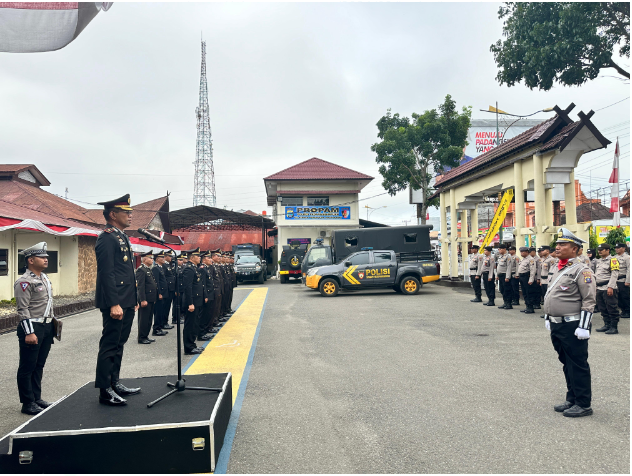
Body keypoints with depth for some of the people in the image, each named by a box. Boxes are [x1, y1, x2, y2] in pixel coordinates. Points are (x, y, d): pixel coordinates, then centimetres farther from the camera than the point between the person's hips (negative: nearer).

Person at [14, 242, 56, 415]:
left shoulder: (44, 278, 13)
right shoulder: (24, 282, -13)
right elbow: (23, 310, -17)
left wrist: (52, 323, 19)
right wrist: (29, 333, -20)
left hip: (47, 327, 8)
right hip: (32, 328, -8)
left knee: (39, 365, 16)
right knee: (27, 367, 3)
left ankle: (36, 398, 26)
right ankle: (28, 403, 11)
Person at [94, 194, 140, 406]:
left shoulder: (122, 237, 18)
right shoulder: (107, 238, -12)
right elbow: (106, 273, -19)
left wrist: (134, 300, 20)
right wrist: (114, 304, -23)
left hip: (127, 303, 10)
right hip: (116, 303, -10)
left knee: (118, 345, 16)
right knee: (110, 345, -2)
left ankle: (115, 384, 26)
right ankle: (105, 391, 7)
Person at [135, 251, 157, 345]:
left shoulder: (149, 270, 17)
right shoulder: (141, 270, -13)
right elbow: (140, 286, -19)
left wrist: (154, 298, 19)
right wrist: (143, 300, -23)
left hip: (151, 300, 10)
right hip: (145, 300, -10)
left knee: (149, 319, 14)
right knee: (144, 319, -2)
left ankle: (146, 336, 23)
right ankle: (141, 338, 6)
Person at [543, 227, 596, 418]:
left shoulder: (581, 270, -13)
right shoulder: (557, 269, 13)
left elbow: (589, 301, -16)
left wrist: (583, 327, -19)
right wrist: (548, 318, 21)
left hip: (573, 327, -8)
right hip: (557, 326, 8)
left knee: (578, 366, 1)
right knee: (567, 364, 16)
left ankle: (583, 404, 12)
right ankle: (572, 400, 28)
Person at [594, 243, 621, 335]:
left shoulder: (612, 260, -6)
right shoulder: (598, 261, 18)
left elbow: (614, 275, -14)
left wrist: (610, 287, -20)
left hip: (608, 289, -8)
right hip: (599, 289, 8)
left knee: (612, 309, -3)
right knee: (603, 309, 12)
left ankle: (614, 327, 3)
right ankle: (607, 325, 21)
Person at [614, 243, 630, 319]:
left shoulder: (627, 257, -6)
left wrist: (627, 281, -17)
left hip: (623, 281, -7)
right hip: (616, 281, 7)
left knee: (625, 297, -2)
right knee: (619, 297, 9)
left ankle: (627, 312, 7)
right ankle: (623, 311, 18)